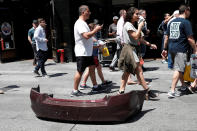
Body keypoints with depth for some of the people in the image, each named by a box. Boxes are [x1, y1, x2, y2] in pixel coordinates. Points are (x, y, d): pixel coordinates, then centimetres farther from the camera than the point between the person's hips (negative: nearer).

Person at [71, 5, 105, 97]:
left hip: (88, 51, 11)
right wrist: (95, 30, -17)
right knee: (80, 71, -4)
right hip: (82, 52, -11)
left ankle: (95, 87, 25)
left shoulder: (83, 23, 17)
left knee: (92, 67, 15)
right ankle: (75, 91, 5)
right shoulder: (79, 23, -17)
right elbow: (86, 35, -28)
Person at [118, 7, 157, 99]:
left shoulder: (132, 25, 20)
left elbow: (139, 39, 19)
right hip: (129, 49, -10)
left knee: (127, 71, 10)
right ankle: (147, 91, -5)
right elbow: (136, 36, -19)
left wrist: (150, 44, 13)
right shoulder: (128, 25, -10)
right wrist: (140, 27, -8)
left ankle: (121, 91, 13)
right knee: (139, 71, -9)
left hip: (132, 49, 10)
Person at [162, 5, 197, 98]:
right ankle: (172, 91, -11)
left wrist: (165, 49, 20)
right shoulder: (186, 22, -8)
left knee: (179, 68, 21)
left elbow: (167, 37, 15)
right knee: (178, 69, -7)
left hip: (171, 48, 8)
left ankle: (183, 85, 38)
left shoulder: (172, 22, 13)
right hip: (181, 49, -8)